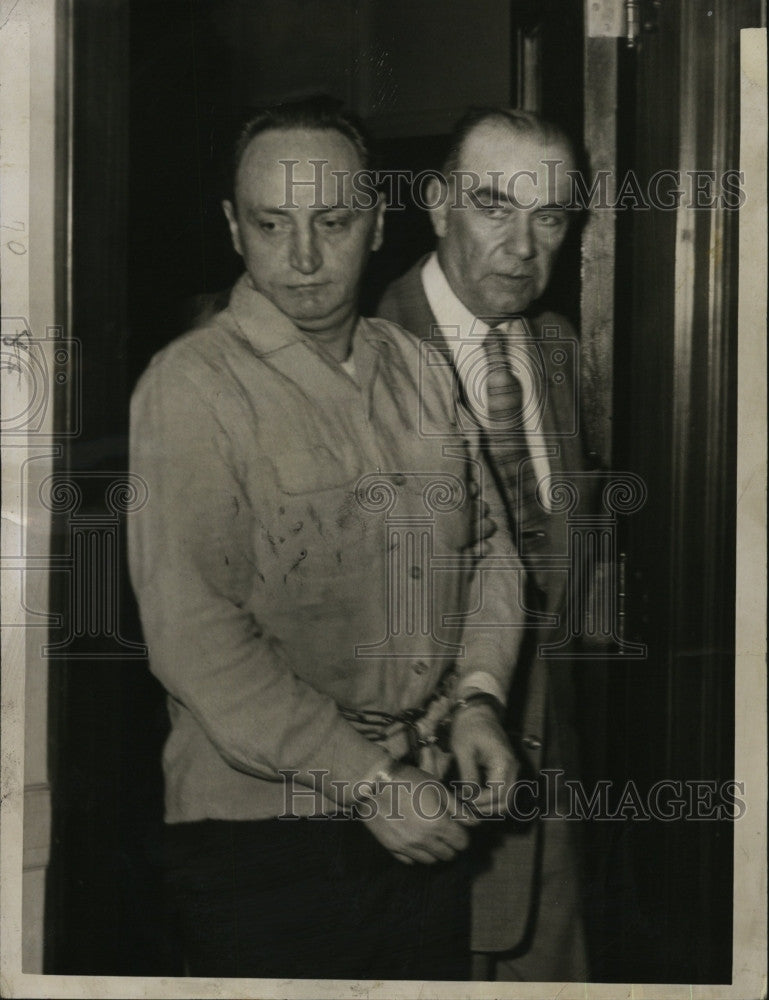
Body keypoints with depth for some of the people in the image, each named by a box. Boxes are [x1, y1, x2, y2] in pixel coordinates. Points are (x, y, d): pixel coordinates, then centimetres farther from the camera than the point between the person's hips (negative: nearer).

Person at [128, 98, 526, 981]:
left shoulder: (416, 365, 8)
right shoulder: (191, 387, -13)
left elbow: (488, 544, 17)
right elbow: (194, 636, -19)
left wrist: (477, 698, -1)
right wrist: (364, 779, -18)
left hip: (424, 815, 6)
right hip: (259, 826, -6)